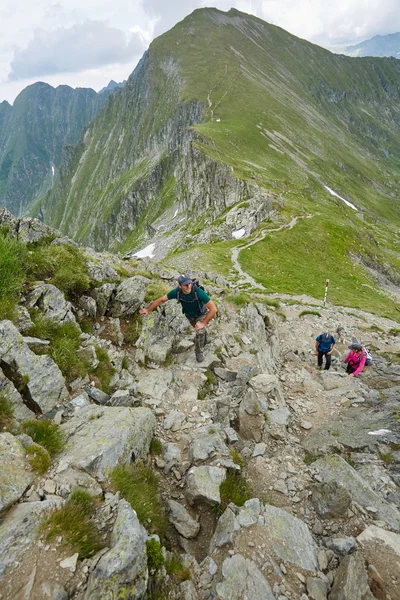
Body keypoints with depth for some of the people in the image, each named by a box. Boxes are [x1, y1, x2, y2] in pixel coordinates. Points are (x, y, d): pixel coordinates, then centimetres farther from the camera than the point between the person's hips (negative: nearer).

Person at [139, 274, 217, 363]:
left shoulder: (199, 292, -42)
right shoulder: (176, 292, -31)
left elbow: (213, 309, -40)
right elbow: (161, 299, -16)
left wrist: (203, 323, -38)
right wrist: (147, 309, -17)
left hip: (202, 315, -4)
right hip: (189, 316, 4)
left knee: (200, 331, -28)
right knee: (200, 331, 28)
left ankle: (199, 352, 0)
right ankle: (203, 341, 64)